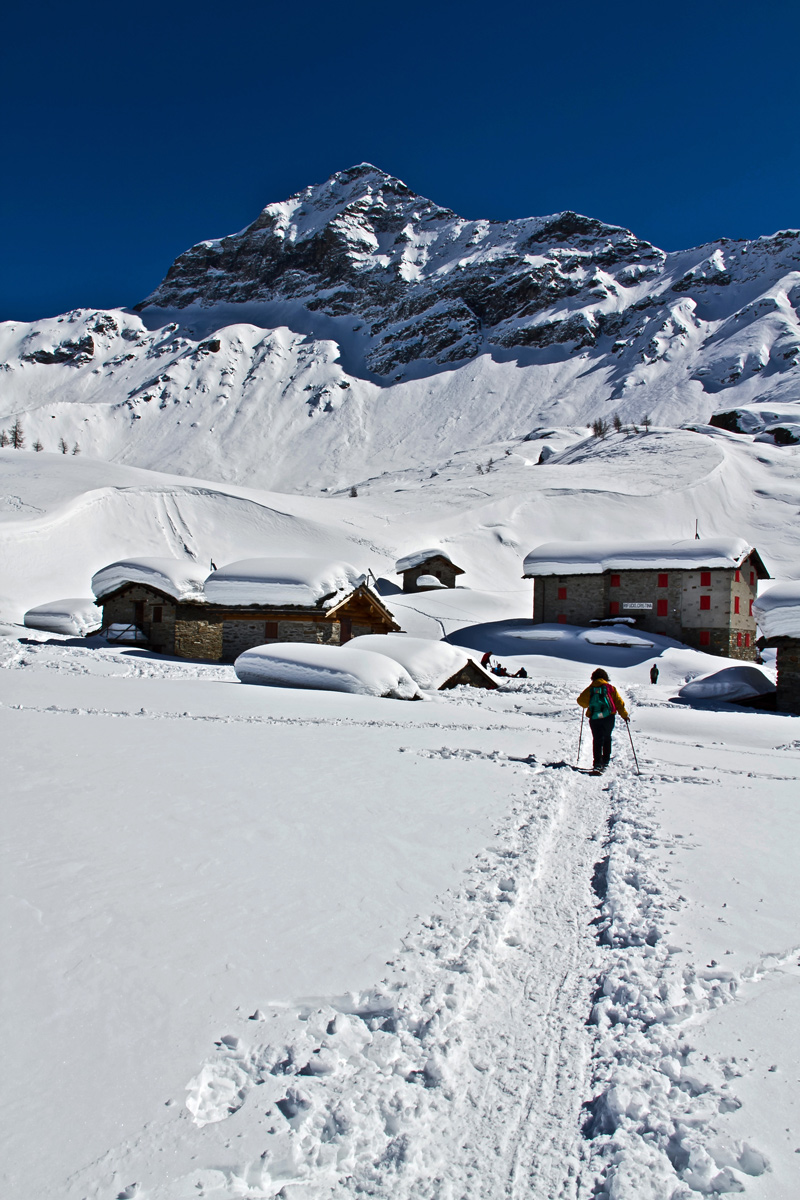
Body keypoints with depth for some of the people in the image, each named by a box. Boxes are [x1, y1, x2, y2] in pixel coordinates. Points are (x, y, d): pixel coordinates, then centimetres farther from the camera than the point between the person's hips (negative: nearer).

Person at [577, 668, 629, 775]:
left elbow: (581, 700, -1)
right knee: (607, 739, 19)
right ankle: (605, 761, 23)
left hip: (594, 719, -1)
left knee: (597, 740, -3)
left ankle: (597, 764, -17)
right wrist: (624, 715, 10)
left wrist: (587, 705, 22)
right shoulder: (610, 687, 5)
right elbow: (619, 702, 3)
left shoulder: (590, 689, 5)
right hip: (609, 717, 1)